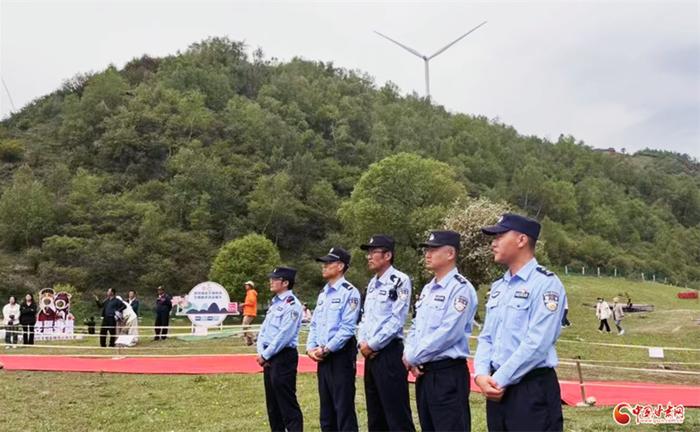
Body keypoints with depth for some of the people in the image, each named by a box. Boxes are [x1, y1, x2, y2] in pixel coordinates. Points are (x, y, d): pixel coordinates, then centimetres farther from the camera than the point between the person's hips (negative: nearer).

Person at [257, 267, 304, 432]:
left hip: (284, 357, -9)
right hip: (269, 357, 9)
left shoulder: (292, 305, -13)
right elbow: (264, 329, 15)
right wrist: (261, 353, 0)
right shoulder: (274, 303, 15)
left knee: (287, 402, -7)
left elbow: (284, 335, -20)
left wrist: (265, 355, -15)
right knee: (272, 401, 15)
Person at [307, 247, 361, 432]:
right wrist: (311, 348, 2)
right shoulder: (323, 293, 16)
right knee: (326, 407, 16)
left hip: (341, 355, -8)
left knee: (344, 407, -3)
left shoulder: (349, 292, -10)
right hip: (323, 357, 8)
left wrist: (326, 349, -16)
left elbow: (347, 328, -17)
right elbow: (314, 324, 17)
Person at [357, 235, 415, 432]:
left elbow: (396, 321, -17)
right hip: (370, 354, 9)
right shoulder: (372, 283, 16)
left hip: (389, 353, -9)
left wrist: (372, 345, -14)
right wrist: (362, 343, 3)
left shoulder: (399, 281, -10)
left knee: (397, 413, -5)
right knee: (375, 413, 16)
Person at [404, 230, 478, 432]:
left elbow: (448, 333, -21)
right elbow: (415, 327, 19)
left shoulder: (461, 288, -14)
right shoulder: (427, 289, 15)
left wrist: (413, 357, -12)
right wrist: (409, 355, -1)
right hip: (423, 373, 9)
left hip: (448, 374, -9)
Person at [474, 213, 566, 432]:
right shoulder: (498, 287, 13)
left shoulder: (546, 283, -12)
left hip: (533, 389, -7)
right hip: (497, 389, 7)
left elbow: (537, 344, -19)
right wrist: (481, 374, -4)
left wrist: (499, 379, -15)